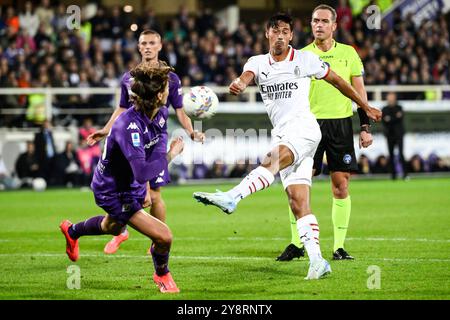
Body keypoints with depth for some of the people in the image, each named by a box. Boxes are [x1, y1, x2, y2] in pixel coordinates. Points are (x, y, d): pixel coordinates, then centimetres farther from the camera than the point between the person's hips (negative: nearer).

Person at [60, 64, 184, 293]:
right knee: (163, 236, -15)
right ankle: (162, 275, 17)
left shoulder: (156, 116, -9)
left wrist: (145, 188, 9)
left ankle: (72, 231, 67)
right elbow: (142, 172, -44)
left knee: (113, 227, 37)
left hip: (131, 184, 9)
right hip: (113, 192, -9)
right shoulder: (129, 126, -38)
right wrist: (170, 155, -32)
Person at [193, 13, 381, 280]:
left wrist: (366, 107, 22)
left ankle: (231, 198, -52)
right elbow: (246, 77, -11)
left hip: (304, 129, -5)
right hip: (282, 136, 5)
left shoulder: (305, 59, 4)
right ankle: (317, 260, -7)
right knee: (298, 202, -4)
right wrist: (238, 85, -37)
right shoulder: (258, 63, 12)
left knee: (272, 161, -33)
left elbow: (336, 80, 15)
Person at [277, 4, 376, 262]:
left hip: (340, 123, 0)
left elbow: (359, 91, 8)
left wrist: (366, 127, 2)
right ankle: (296, 244, 4)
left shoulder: (348, 53, 6)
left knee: (341, 187, -1)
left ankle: (339, 247, 6)